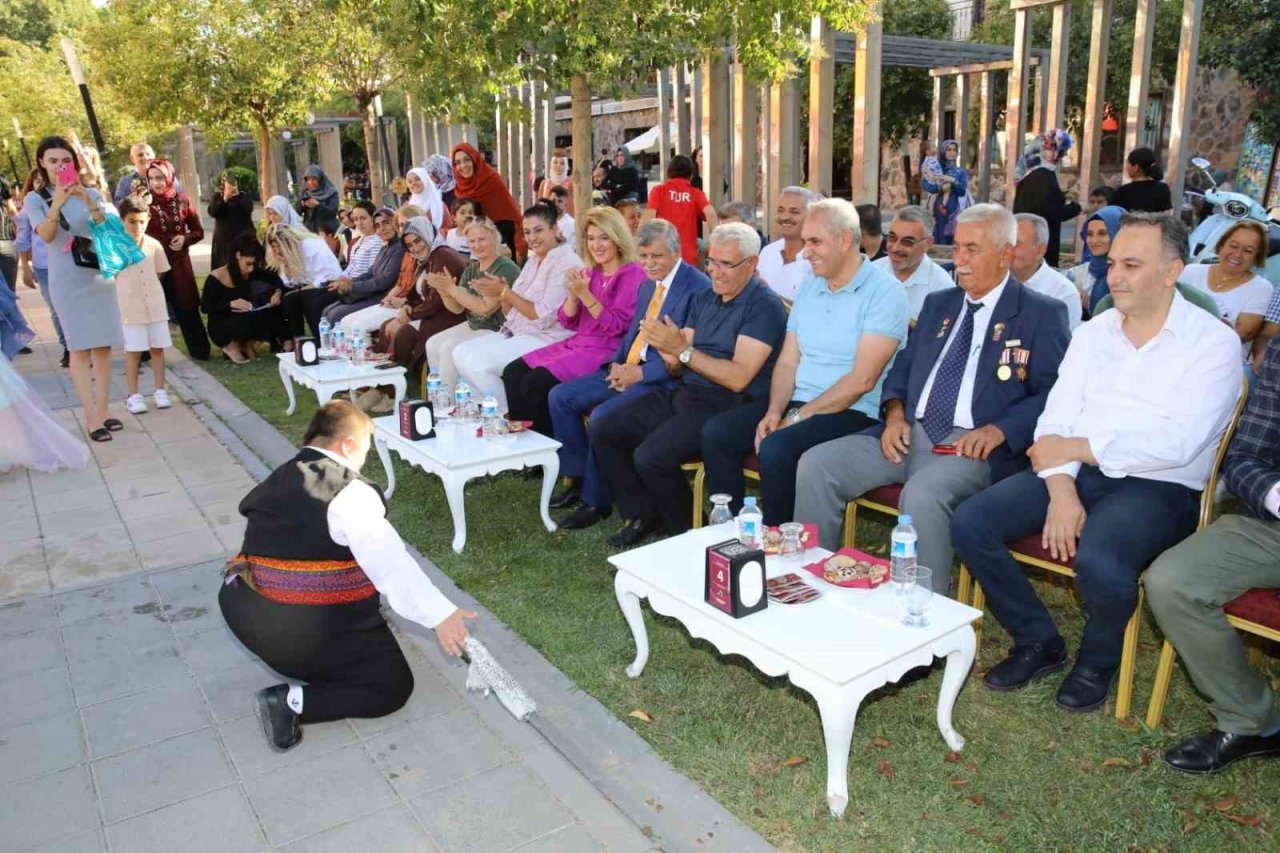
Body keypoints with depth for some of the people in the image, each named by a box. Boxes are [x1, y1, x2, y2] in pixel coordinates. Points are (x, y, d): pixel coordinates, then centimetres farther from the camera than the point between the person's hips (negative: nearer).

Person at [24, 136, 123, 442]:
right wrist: (57, 204, -29)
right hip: (67, 280, -3)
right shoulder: (35, 199, 1)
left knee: (103, 345, 3)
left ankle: (102, 409, 11)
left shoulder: (91, 194, 8)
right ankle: (91, 416, -8)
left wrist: (88, 202, -21)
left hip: (100, 275, 3)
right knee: (79, 347, -7)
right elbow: (47, 236, -14)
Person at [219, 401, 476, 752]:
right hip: (309, 634, -9)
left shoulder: (274, 481, 9)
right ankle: (294, 701, -11)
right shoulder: (350, 492, -15)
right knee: (394, 686, 5)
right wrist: (440, 615, -17)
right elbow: (391, 563, -20)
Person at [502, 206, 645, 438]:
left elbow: (617, 326, -15)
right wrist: (573, 295, -8)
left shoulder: (633, 275, -8)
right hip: (577, 343, 8)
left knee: (534, 384, -21)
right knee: (513, 372, -5)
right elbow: (568, 322, 12)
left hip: (607, 352, -8)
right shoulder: (587, 273, 13)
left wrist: (585, 294, -21)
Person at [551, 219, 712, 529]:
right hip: (628, 369, 9)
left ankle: (596, 501, -9)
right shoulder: (648, 285, 15)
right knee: (561, 396, 1)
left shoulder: (698, 288, -14)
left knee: (603, 415, -28)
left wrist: (641, 373, -19)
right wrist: (617, 364, 1)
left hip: (663, 379, -9)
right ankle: (578, 479, 11)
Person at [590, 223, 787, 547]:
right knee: (602, 430, -1)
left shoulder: (765, 306, -10)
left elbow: (738, 378, -20)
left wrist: (683, 349, -21)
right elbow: (679, 368, 11)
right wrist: (668, 352, -12)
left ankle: (685, 532, 0)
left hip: (727, 407, -8)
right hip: (684, 394, 9)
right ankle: (642, 516, 9)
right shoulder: (705, 299, 14)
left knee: (650, 456, -26)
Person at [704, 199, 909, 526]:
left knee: (776, 449, -31)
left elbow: (862, 380, -17)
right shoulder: (808, 288, 14)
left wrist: (797, 417, -17)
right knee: (715, 433, -9)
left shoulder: (883, 291, -10)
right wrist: (774, 412, -8)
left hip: (853, 412, -7)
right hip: (798, 403, 7)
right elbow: (787, 362, 11)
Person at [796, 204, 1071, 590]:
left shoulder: (1042, 314, 4)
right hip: (909, 433, 6)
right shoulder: (938, 303, 21)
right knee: (815, 465, -13)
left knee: (923, 493, -37)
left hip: (973, 444, -6)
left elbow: (1053, 394, -4)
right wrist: (895, 413, 0)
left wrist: (998, 430, -18)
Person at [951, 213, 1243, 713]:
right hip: (1077, 474, 5)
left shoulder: (1213, 342, -4)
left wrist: (1076, 447, -14)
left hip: (1158, 487, -5)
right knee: (970, 522, -14)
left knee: (1098, 562, -35)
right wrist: (1061, 490, -14)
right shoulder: (1092, 333, 12)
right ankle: (1038, 642, 7)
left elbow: (1178, 442, -17)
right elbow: (1056, 422, 3)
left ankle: (1097, 662, 1)